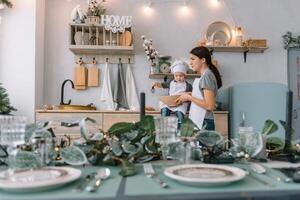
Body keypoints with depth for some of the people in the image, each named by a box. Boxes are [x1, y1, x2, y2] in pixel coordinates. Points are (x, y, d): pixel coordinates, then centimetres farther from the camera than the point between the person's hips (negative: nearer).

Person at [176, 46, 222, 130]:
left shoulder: (207, 76, -13)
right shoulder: (202, 77, 15)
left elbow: (209, 106, -19)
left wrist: (189, 97, -12)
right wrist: (191, 95, 8)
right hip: (198, 122, 8)